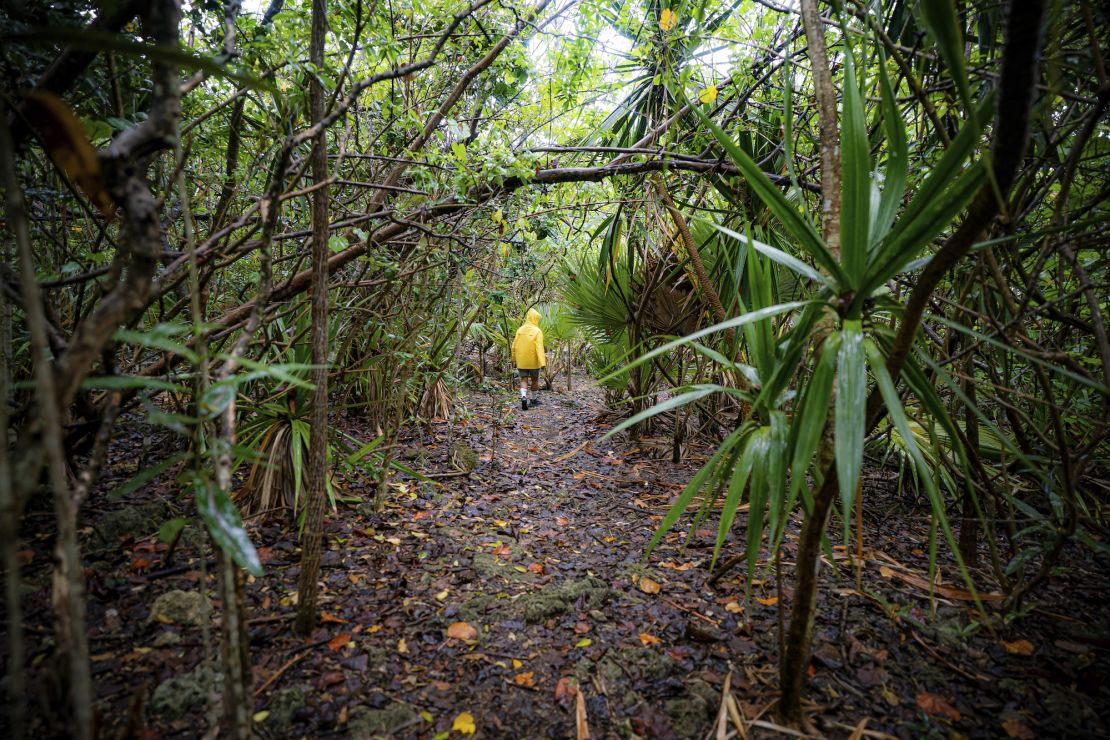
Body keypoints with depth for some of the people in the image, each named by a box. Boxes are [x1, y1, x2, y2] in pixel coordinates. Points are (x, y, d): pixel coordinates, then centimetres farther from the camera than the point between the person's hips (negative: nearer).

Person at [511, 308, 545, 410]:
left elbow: (514, 346, 5)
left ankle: (523, 397, -18)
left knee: (524, 380, 6)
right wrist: (542, 362, -22)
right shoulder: (537, 331, -11)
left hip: (521, 361, 3)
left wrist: (514, 358, 16)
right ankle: (534, 399, 28)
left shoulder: (520, 330, 1)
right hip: (533, 361, -2)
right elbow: (539, 347, -19)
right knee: (535, 379, 15)